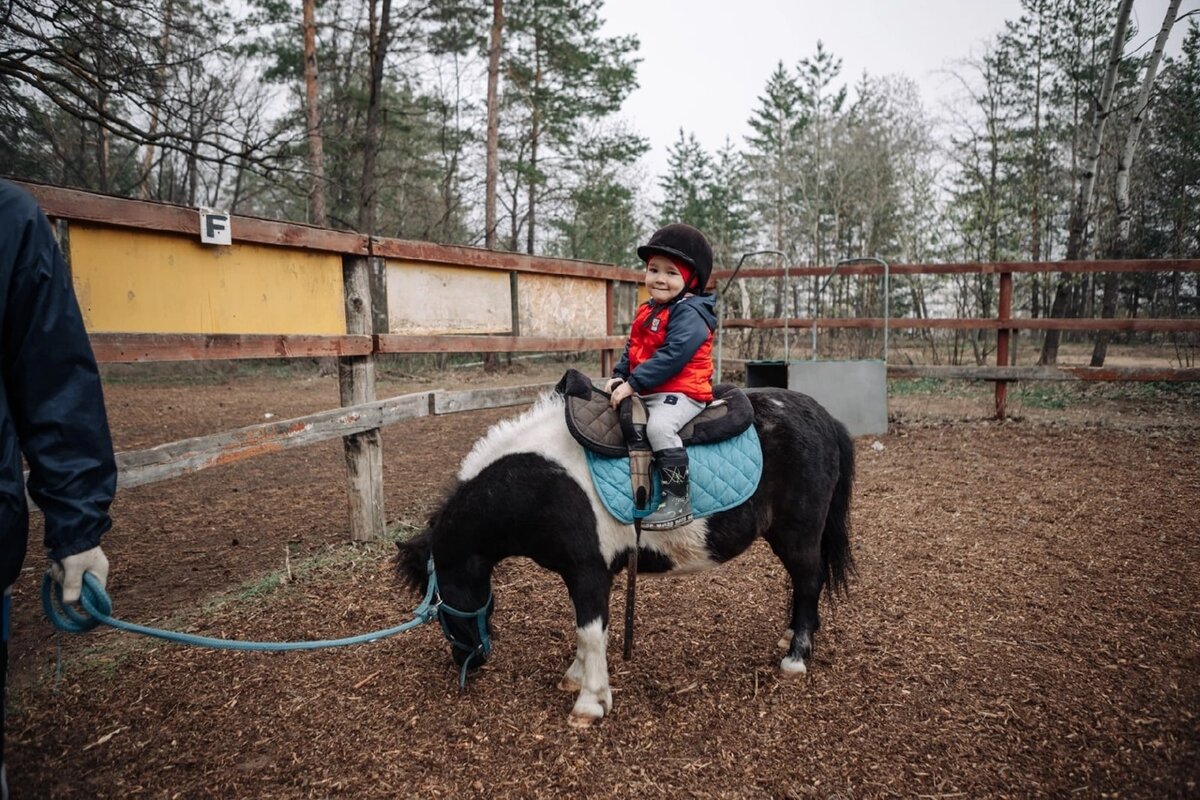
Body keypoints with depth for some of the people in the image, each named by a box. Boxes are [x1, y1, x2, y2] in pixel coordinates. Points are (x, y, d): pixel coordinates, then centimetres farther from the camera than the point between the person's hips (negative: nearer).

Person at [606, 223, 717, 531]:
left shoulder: (689, 314, -15)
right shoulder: (647, 311, 14)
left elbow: (672, 356, -26)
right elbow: (632, 349, 19)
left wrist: (634, 383, -27)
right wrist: (619, 376, 2)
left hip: (680, 393, -10)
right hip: (646, 392, 10)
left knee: (659, 426, -34)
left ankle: (679, 499, -27)